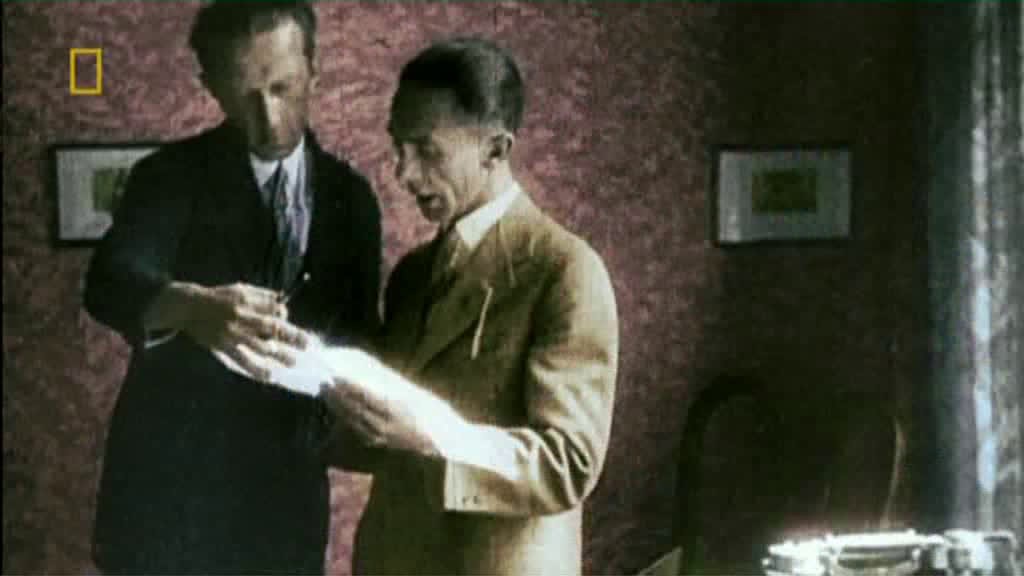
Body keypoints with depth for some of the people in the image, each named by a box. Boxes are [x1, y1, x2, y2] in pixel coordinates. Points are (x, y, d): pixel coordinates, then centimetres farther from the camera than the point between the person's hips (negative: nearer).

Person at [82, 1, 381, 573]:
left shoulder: (349, 195, 6)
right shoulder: (173, 174, -4)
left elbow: (360, 332, 10)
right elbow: (109, 283, -22)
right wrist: (193, 307, -44)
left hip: (286, 489, 3)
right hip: (169, 487, -3)